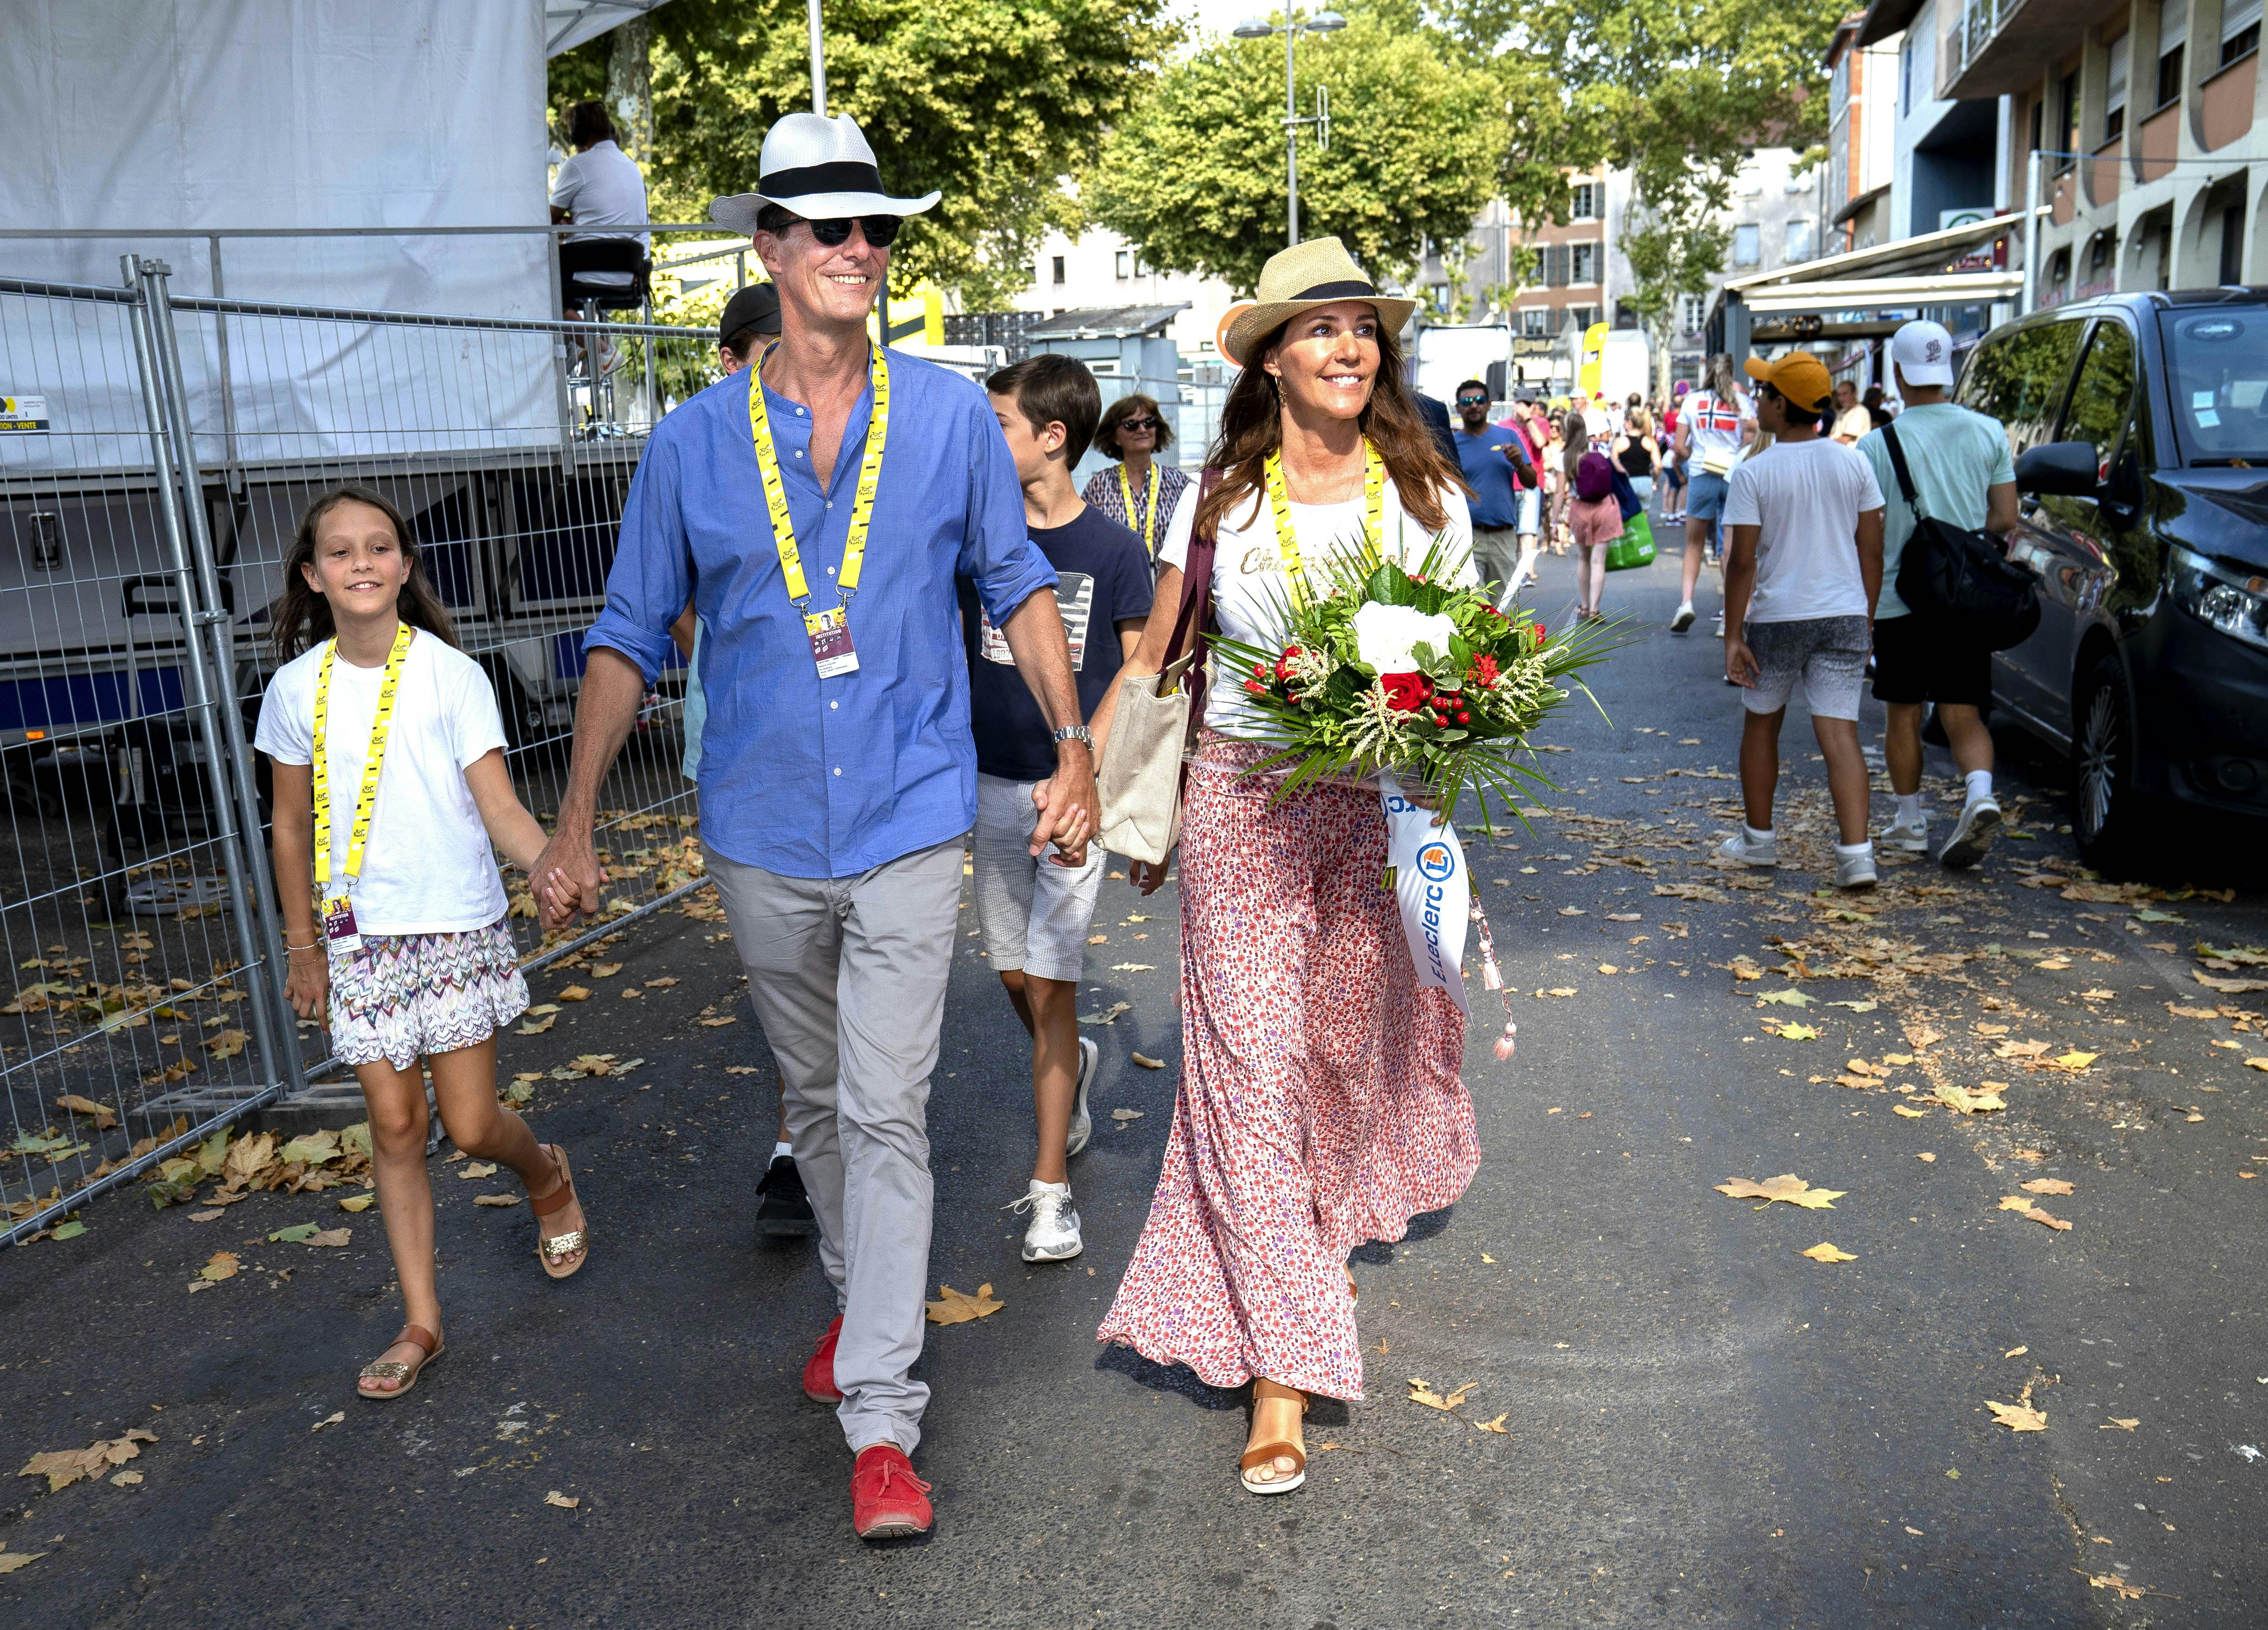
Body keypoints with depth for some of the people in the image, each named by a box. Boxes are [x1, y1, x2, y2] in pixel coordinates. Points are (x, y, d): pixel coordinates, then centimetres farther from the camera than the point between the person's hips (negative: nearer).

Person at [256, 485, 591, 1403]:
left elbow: (498, 806, -11)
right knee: (394, 1126, 5)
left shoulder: (451, 675, -8)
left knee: (470, 1126, 0)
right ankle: (421, 1324, 17)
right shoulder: (297, 690, 0)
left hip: (459, 926, -2)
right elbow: (294, 826, 10)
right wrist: (302, 947, 13)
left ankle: (548, 1175, 36)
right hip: (360, 937, 3)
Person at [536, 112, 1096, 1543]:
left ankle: (881, 1417, 3)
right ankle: (862, 1298, 42)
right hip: (762, 833, 2)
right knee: (815, 1099, 18)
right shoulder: (693, 443, 0)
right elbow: (631, 638, 5)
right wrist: (576, 823, 2)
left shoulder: (952, 416, -1)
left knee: (886, 1111, -5)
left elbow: (1018, 586, 9)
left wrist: (1075, 750, 2)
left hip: (909, 821, -2)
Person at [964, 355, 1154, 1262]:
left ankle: (1050, 1187, 4)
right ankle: (1073, 1064, 45)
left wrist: (1092, 766, -12)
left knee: (1050, 982, -5)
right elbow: (953, 650, 10)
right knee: (1012, 971, 13)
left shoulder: (1114, 550, -7)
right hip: (994, 782, 4)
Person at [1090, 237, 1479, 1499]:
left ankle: (1333, 1221, 45)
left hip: (1382, 803, 1)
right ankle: (1282, 1373, 0)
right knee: (1253, 1062, -6)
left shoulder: (1426, 492, 4)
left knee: (1352, 1033, 12)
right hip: (1243, 797, -1)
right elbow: (1152, 659, 9)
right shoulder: (1221, 501, 4)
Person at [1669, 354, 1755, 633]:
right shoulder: (1742, 401, 2)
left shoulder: (1692, 401, 4)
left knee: (1694, 544, 10)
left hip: (1702, 475, 0)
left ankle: (1686, 601, -9)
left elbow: (1679, 447, 0)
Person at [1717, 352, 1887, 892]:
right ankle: (1856, 853, -12)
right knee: (1840, 733, -1)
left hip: (1778, 618, -3)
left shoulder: (1754, 473, -9)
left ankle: (1758, 839, 27)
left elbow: (1743, 562, -11)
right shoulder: (1853, 464, 4)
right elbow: (1872, 552, 5)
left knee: (1761, 725, 16)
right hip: (1844, 616, 3)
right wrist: (1866, 618, 15)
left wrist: (1732, 636, -8)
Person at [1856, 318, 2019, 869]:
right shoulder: (1988, 433, 2)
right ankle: (1979, 795, -18)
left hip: (1900, 597, -2)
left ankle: (1910, 822, 18)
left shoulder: (1878, 444, -8)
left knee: (1904, 715, 11)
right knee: (1964, 713, 6)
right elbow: (2005, 518, 3)